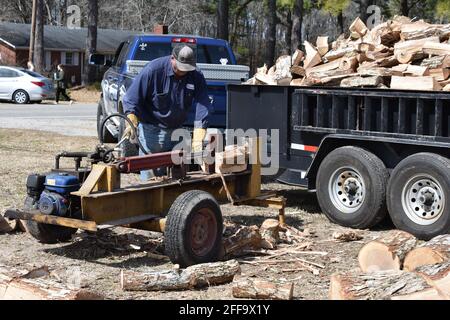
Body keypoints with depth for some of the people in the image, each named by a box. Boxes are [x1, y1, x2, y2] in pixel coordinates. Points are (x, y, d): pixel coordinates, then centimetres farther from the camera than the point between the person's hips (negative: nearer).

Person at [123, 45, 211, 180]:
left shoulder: (196, 77, -8)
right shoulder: (154, 69, -17)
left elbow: (202, 107, -12)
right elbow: (131, 98, -13)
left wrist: (197, 141, -21)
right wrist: (132, 123, -27)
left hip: (175, 130, 4)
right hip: (151, 128, -4)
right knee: (150, 174, -3)